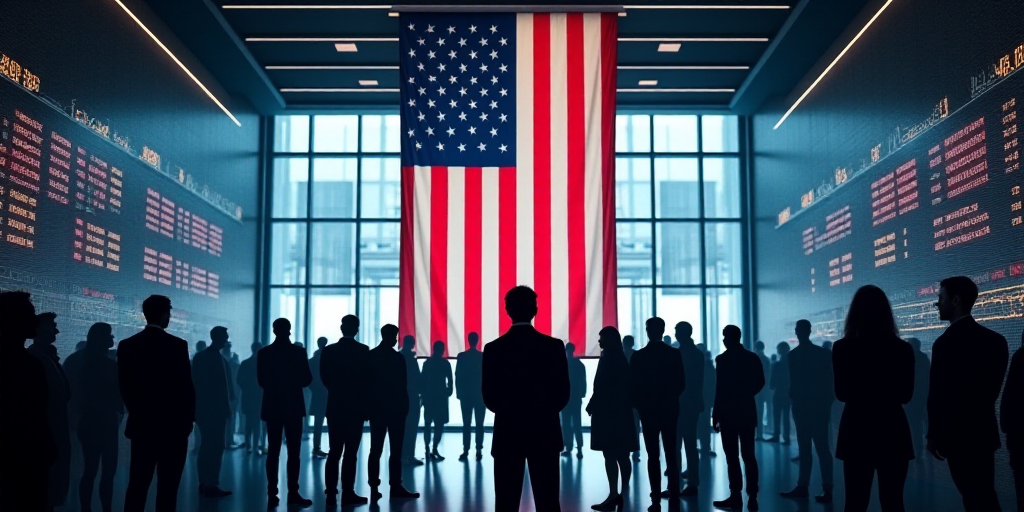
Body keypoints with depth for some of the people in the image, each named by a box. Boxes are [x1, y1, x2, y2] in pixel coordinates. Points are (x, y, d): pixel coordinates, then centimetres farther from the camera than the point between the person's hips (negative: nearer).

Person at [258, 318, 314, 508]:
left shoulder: (264, 353, 1)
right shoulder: (298, 351, -7)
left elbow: (261, 381, 5)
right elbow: (307, 379, -4)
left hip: (272, 406, 3)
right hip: (293, 405, -3)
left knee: (273, 452, 7)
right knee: (293, 452, -2)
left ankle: (272, 494, 5)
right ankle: (293, 493, -6)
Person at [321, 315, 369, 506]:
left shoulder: (328, 350, 1)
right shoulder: (363, 351, -9)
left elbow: (325, 377, 4)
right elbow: (367, 379, -6)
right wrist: (367, 406, 7)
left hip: (335, 406, 4)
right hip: (356, 406, -3)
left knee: (334, 452, 9)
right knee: (351, 453, -1)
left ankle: (331, 494, 8)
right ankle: (348, 494, 0)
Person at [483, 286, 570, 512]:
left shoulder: (493, 349, -6)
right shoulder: (554, 346, -6)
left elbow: (489, 397, -2)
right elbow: (563, 393, -2)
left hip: (507, 434, 0)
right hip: (545, 433, 0)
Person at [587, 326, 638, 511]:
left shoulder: (608, 359, -13)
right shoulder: (621, 359, 14)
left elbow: (602, 387, -18)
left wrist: (591, 405, -8)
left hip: (607, 412, -9)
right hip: (620, 411, 9)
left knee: (610, 455, -9)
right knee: (621, 455, 12)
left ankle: (614, 495, -11)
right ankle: (623, 490, 20)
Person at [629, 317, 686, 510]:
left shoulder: (639, 356, -9)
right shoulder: (675, 354, -3)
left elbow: (633, 385, -8)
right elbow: (682, 383, 1)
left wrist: (637, 404, 9)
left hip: (648, 409, -2)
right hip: (670, 408, 3)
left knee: (653, 455, -1)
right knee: (671, 452, 16)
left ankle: (656, 499, -4)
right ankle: (673, 491, 23)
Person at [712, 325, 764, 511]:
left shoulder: (722, 359, -12)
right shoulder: (753, 358, 7)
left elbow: (721, 388, -15)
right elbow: (760, 382, 9)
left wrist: (716, 414, -11)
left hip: (728, 412, -5)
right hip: (747, 411, 6)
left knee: (732, 457, 0)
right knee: (748, 455, 10)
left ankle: (736, 496, 0)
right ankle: (752, 496, 7)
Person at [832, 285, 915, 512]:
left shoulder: (842, 348, -8)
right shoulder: (902, 349, -5)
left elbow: (841, 394, 1)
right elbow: (906, 395, 5)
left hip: (856, 432, 0)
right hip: (893, 432, 1)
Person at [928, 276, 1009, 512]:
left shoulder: (946, 343, -19)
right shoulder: (994, 340, 6)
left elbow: (938, 394, -16)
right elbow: (991, 388, 11)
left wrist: (933, 435, -7)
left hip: (959, 434, -7)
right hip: (983, 430, 8)